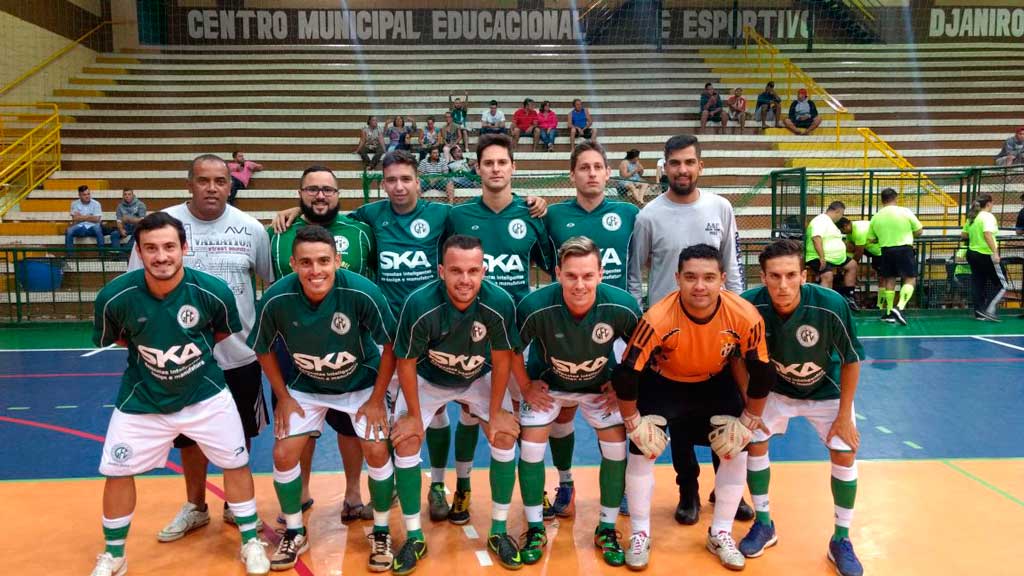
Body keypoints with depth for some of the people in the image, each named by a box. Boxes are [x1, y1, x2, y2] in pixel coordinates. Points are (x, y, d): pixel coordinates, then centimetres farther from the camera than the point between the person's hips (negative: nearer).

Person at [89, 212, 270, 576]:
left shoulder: (214, 291, -22)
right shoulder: (115, 296, -21)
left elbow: (224, 333, 2)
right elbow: (109, 340, 2)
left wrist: (196, 349, -2)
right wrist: (147, 349, 1)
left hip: (205, 395, 0)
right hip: (142, 400, 1)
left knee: (236, 463, 5)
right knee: (117, 472, 7)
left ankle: (251, 542, 26)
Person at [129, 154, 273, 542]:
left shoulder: (251, 228, -4)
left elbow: (274, 282, 7)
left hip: (240, 353, 1)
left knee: (239, 434, 14)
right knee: (190, 435, 15)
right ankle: (195, 507, 36)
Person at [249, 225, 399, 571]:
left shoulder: (362, 293, -32)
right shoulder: (276, 299, -26)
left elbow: (391, 345, -17)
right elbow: (264, 350, -5)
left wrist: (376, 399, -14)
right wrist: (283, 397, -4)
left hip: (361, 384, -2)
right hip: (305, 387, 2)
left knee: (376, 452, -12)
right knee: (283, 455, -4)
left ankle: (380, 533, 13)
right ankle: (295, 534, 21)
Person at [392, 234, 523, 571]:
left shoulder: (500, 303, -33)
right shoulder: (420, 305, -36)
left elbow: (501, 359, -17)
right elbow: (406, 362, -20)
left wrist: (496, 412, -10)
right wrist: (414, 414, -11)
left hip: (480, 379, 1)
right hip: (428, 380, -1)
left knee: (505, 437, -9)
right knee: (405, 442, -9)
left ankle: (499, 532, 9)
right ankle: (415, 539, 7)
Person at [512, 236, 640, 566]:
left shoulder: (621, 306, -31)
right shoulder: (536, 306, -36)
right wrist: (526, 387, -9)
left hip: (600, 385, 1)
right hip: (547, 384, -1)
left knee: (616, 449, -5)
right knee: (530, 448, -7)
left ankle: (607, 530, 15)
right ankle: (535, 529, 14)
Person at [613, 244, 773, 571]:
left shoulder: (746, 316, -30)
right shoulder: (658, 319, -36)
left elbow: (762, 374, -14)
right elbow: (626, 375, -27)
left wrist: (748, 422, -7)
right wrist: (634, 422, -16)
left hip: (716, 382, 2)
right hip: (662, 381, -2)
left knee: (736, 450, -1)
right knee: (642, 450, -8)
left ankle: (721, 534, 20)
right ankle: (640, 535, 12)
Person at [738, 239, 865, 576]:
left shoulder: (831, 306, -35)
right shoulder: (750, 306, -32)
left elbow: (851, 360, -17)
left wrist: (844, 415, -13)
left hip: (826, 390, -1)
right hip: (775, 389, 1)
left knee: (844, 454, -7)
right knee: (753, 441, -4)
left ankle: (841, 541, 13)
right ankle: (764, 525, 17)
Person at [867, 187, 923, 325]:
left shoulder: (876, 217, 3)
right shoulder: (905, 212, -5)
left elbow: (871, 239, 8)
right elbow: (919, 231, 1)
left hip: (886, 251, 4)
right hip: (904, 249, -3)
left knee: (889, 280, 13)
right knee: (910, 279, 2)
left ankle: (888, 312, 17)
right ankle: (900, 307, -17)